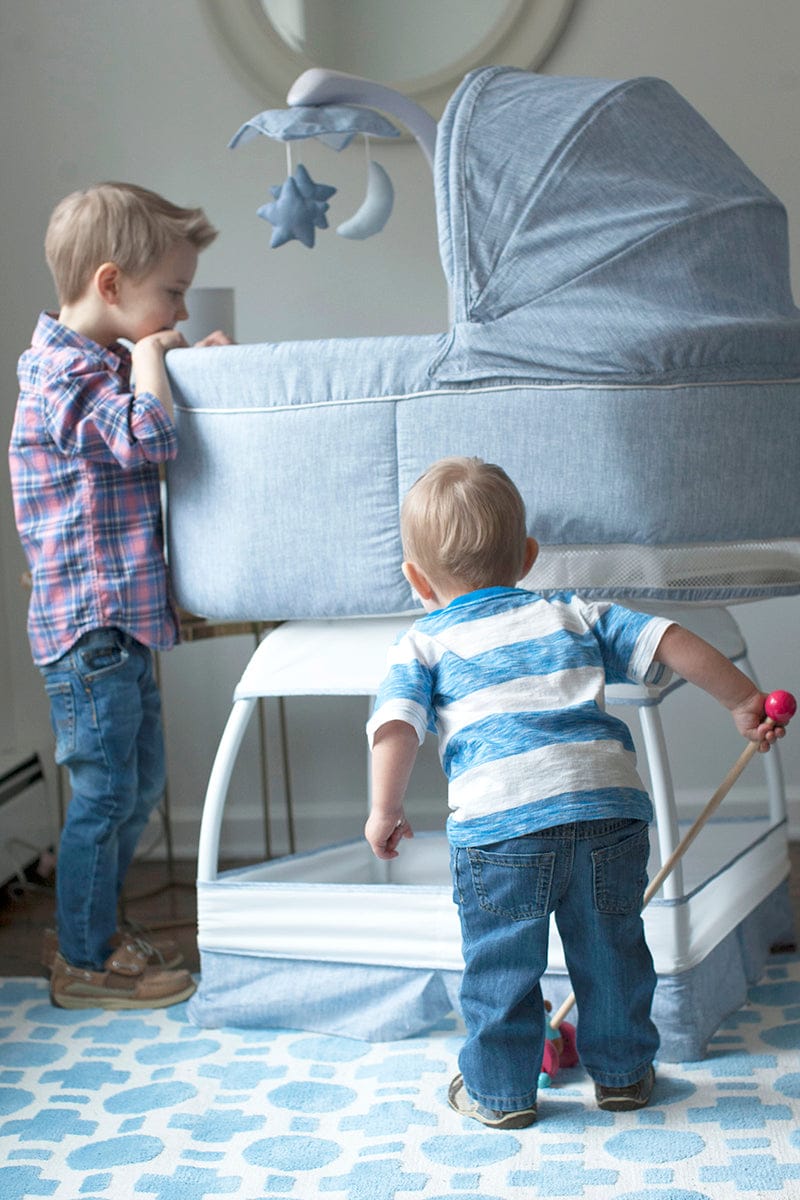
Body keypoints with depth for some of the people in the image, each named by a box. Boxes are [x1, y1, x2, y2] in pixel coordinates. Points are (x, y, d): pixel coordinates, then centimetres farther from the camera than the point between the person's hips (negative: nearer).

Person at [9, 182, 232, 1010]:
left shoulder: (97, 364, 15)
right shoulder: (64, 373, -17)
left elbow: (145, 432, 25)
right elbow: (150, 436, -32)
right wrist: (148, 356, -16)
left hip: (123, 621, 10)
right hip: (88, 624, -10)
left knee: (140, 784, 18)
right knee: (103, 791, -1)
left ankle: (97, 934, 32)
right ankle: (84, 964, 12)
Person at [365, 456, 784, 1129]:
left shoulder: (423, 642, 15)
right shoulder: (573, 615, 22)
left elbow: (397, 722, 0)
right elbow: (666, 643, 16)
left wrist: (386, 809, 7)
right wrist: (744, 702, 22)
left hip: (499, 819, -3)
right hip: (609, 803, 3)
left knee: (500, 964, 12)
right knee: (612, 952, 20)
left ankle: (500, 1092, 23)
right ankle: (622, 1072, 34)